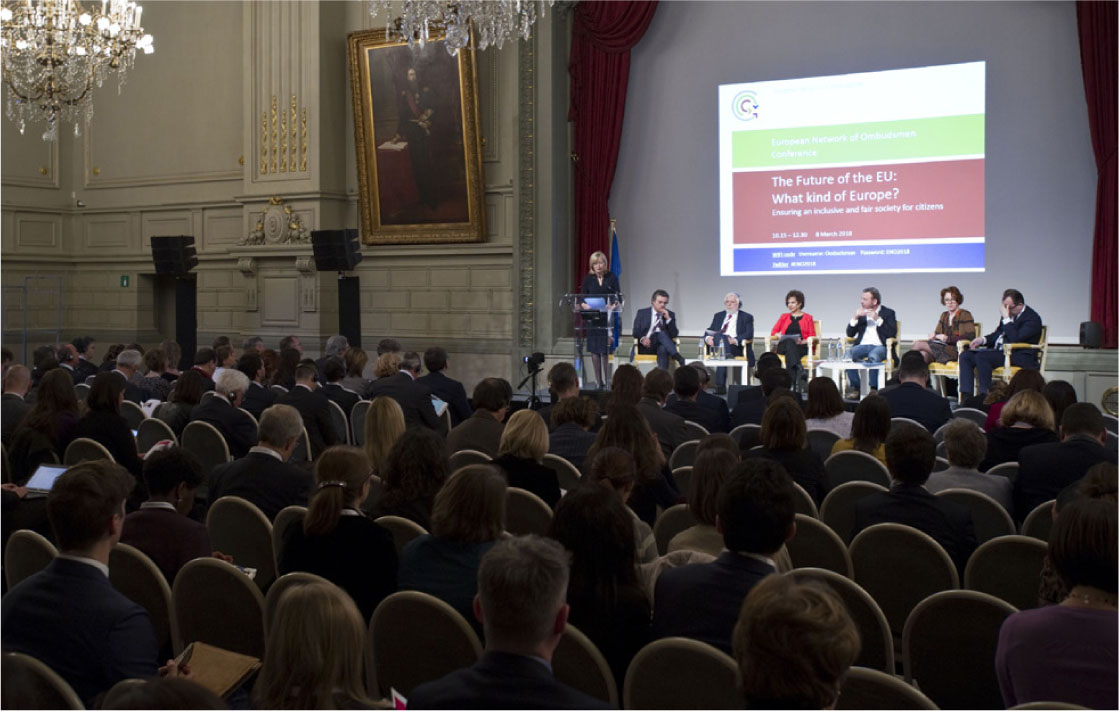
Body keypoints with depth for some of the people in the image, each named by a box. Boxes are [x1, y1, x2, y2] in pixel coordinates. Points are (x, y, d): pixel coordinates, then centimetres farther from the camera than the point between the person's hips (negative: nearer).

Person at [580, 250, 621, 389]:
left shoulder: (612, 277, 2)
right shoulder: (588, 279, 6)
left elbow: (618, 297, 0)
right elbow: (582, 298, 6)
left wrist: (614, 305, -20)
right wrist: (583, 304, -16)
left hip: (608, 318, -2)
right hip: (592, 318, 2)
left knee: (606, 351, -6)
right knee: (594, 350, 4)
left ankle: (608, 380, 1)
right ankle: (598, 381, 12)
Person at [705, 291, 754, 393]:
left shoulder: (747, 317, 13)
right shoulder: (718, 316, 26)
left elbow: (749, 335, -3)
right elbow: (709, 331, 17)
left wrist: (735, 340, -22)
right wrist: (707, 338, -9)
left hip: (737, 348, -3)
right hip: (717, 346, 3)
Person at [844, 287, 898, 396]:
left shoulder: (888, 313, 9)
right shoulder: (861, 313, 19)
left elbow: (892, 334, -6)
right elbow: (850, 334, 14)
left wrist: (877, 319, -11)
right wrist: (855, 318, -2)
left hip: (880, 346, -3)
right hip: (863, 346, 4)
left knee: (873, 356, -39)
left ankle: (873, 389, -34)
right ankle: (856, 389, -24)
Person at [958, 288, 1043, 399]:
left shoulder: (1032, 318, -10)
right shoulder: (1010, 314, 15)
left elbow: (1015, 339, -23)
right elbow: (998, 333, 26)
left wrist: (1006, 319, -19)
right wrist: (983, 339, 6)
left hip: (1020, 357, -9)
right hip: (1000, 351, 9)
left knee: (982, 357, -31)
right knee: (965, 356, -6)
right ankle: (965, 397, -14)